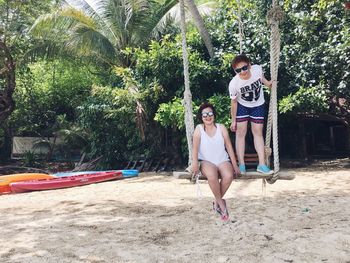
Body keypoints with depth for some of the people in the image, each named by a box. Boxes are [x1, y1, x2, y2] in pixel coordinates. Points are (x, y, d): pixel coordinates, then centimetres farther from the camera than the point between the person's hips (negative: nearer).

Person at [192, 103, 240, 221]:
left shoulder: (221, 128, 5)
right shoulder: (199, 129, 1)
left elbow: (229, 146, 4)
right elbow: (195, 147, -11)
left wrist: (234, 165, 0)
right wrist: (195, 163, -26)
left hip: (223, 160, 2)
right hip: (207, 161, -2)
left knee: (229, 176, -31)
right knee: (212, 176, -36)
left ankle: (217, 202, -7)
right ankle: (221, 202, -12)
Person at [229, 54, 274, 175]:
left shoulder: (257, 69, -27)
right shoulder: (234, 84, -31)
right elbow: (234, 102, -16)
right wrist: (233, 121, -9)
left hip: (258, 105, 2)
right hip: (242, 106, -2)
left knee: (257, 132, 2)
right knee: (240, 133, -4)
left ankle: (262, 164, 4)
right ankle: (241, 165, 3)